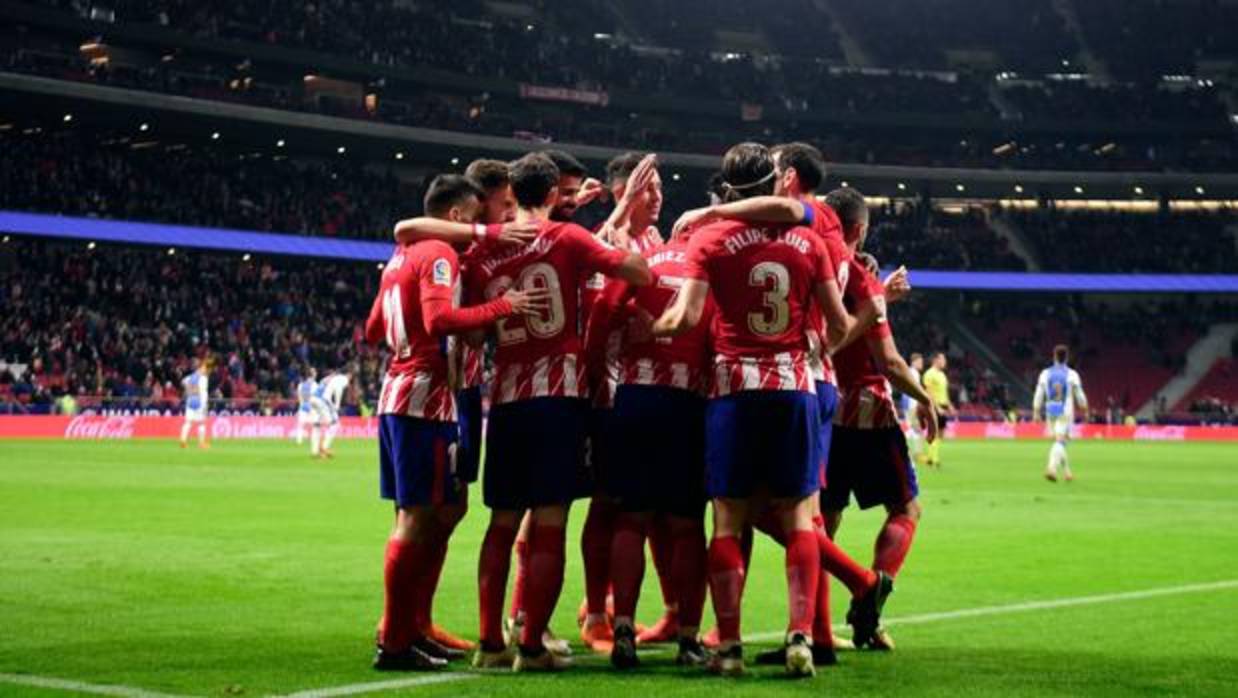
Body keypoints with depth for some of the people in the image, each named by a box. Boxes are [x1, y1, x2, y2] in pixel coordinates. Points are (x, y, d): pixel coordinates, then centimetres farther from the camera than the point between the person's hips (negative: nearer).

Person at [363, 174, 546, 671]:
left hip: (398, 392, 10)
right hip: (423, 398, -10)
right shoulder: (438, 254, -10)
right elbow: (440, 318, -26)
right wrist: (502, 306, -25)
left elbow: (373, 332, 23)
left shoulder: (403, 256, 18)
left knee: (418, 517, 14)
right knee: (419, 518, -6)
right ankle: (395, 643, -4)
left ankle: (411, 631, 19)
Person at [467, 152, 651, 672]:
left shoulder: (484, 254, 8)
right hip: (559, 393, -4)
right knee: (549, 525, -2)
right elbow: (639, 274, -6)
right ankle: (531, 647, -4)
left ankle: (490, 643, 12)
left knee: (502, 523, 13)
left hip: (505, 396, 4)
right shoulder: (566, 239, -2)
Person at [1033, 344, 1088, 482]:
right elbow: (1080, 396, -1)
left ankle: (1066, 472, 23)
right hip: (1065, 413, -4)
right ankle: (1052, 468, -29)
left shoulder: (1045, 374, 1)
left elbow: (1038, 395, -1)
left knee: (1059, 442, 18)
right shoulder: (1072, 375, -6)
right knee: (1060, 443, -8)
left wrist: (1036, 413, 3)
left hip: (1050, 413, 4)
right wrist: (1085, 411, 13)